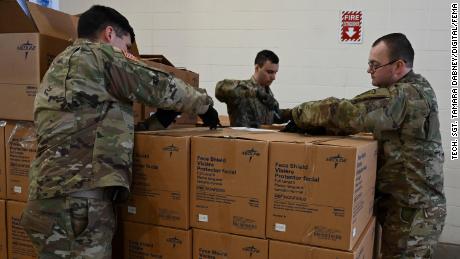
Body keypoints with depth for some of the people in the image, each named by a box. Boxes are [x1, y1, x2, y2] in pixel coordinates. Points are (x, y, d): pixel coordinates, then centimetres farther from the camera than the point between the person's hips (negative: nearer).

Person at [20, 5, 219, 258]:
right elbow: (161, 87, -3)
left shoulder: (60, 65, 24)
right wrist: (204, 104, 13)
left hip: (50, 197, 10)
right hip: (76, 198, -10)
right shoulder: (98, 54, -3)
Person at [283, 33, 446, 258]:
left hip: (413, 211, -9)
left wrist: (300, 115, -17)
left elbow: (349, 113, -31)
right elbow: (365, 115, 7)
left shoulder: (404, 96, -22)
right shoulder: (415, 89, 10)